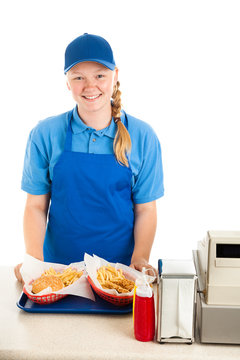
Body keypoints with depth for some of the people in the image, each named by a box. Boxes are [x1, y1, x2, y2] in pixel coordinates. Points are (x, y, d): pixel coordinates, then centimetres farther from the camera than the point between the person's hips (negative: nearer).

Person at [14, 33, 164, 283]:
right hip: (59, 266, 1)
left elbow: (145, 208, 1)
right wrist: (34, 259, -14)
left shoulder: (142, 136, -2)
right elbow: (36, 206, 0)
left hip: (120, 268, 0)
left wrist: (140, 258, -14)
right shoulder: (45, 135, -2)